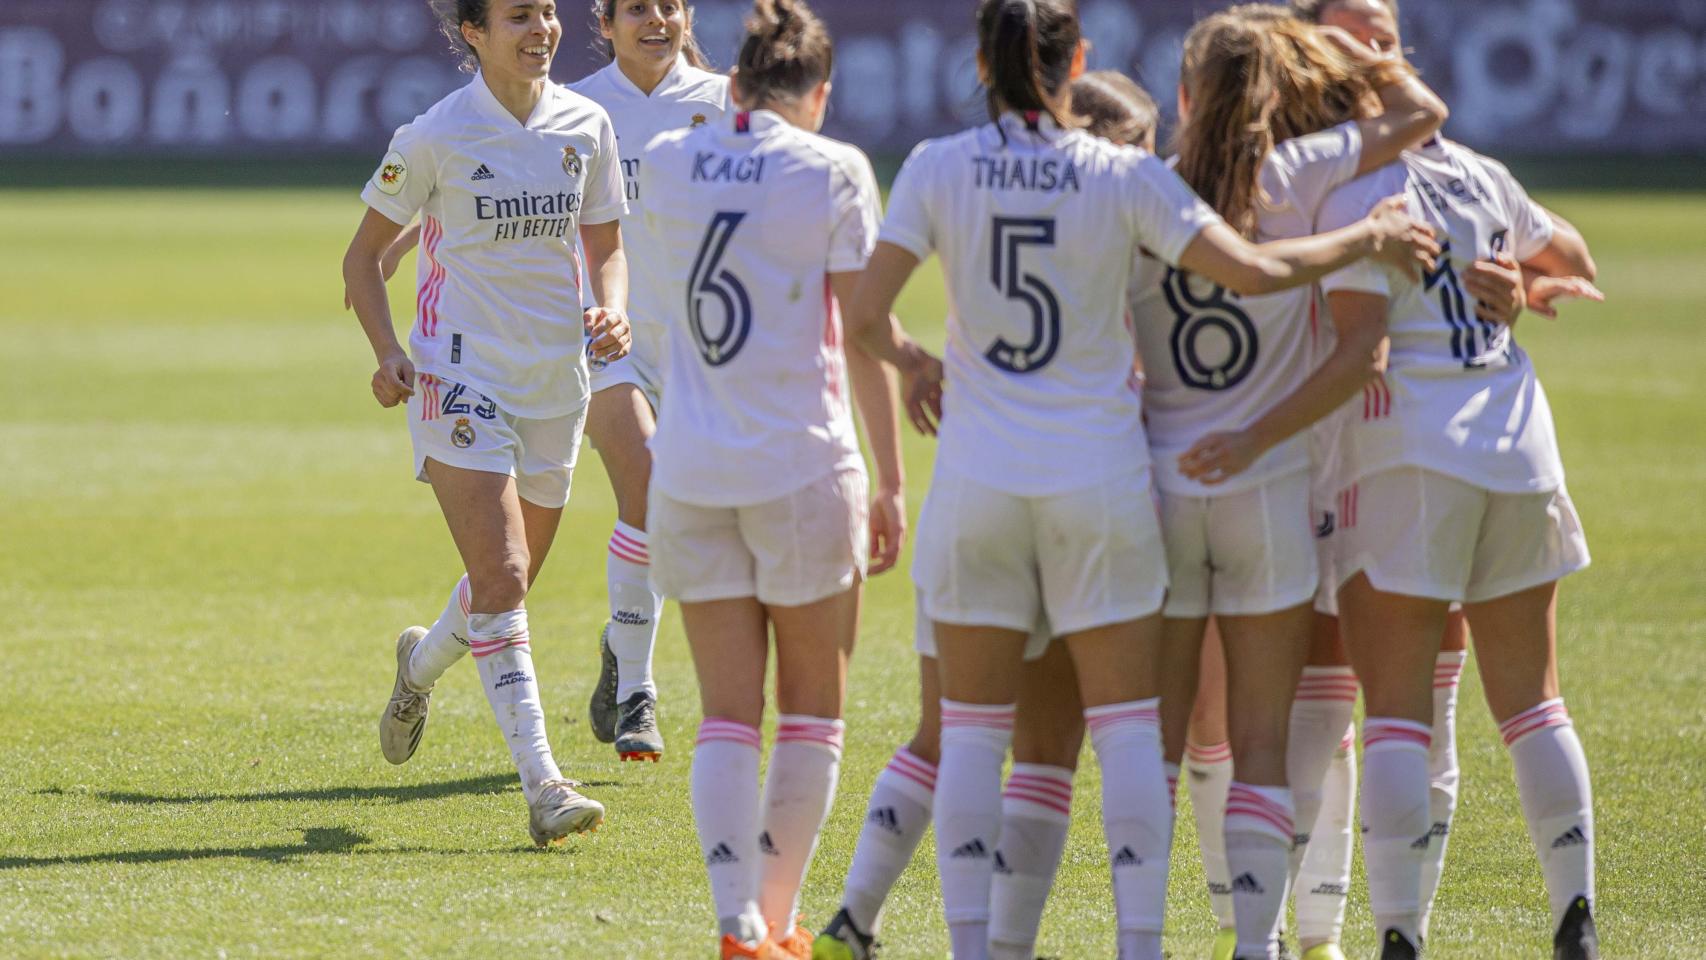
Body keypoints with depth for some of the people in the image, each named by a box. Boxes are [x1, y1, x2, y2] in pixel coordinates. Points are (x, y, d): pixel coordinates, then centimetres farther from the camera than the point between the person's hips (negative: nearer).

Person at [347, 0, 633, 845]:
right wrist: (388, 353, -15)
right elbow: (364, 253, 0)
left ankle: (422, 665, 49)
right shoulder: (435, 136, -9)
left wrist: (612, 311, -8)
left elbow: (605, 246, 14)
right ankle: (541, 784, -19)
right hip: (461, 379, -5)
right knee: (500, 574, -17)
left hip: (555, 382, 5)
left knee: (509, 580, 16)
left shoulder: (586, 127, 2)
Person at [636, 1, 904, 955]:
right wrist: (891, 483, -3)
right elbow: (865, 335, -7)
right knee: (813, 710, 12)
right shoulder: (833, 171, -6)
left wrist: (735, 116, 33)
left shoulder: (668, 162, 4)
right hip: (803, 467, -3)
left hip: (690, 474, 3)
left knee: (728, 715, 4)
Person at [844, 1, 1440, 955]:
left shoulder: (939, 169, -4)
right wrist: (1369, 237, 3)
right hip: (1100, 480, -1)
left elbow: (868, 312, -6)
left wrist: (913, 361, 16)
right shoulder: (1126, 177, -6)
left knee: (973, 731, 7)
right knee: (1127, 727, 5)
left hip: (979, 478, 1)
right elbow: (1252, 269, -13)